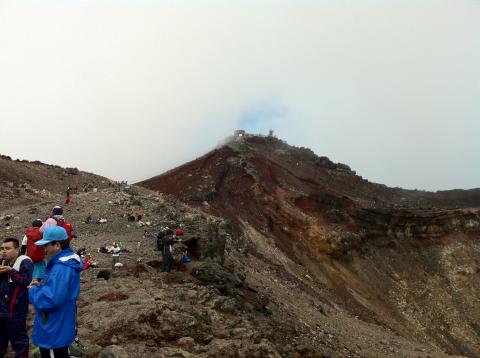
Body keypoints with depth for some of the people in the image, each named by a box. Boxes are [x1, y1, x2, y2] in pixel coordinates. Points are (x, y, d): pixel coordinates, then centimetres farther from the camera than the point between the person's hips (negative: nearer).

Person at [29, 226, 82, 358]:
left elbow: (51, 299, -35)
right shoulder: (66, 261, 7)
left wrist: (33, 291, -16)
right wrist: (40, 286, 1)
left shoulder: (61, 268, -27)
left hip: (54, 331, -10)